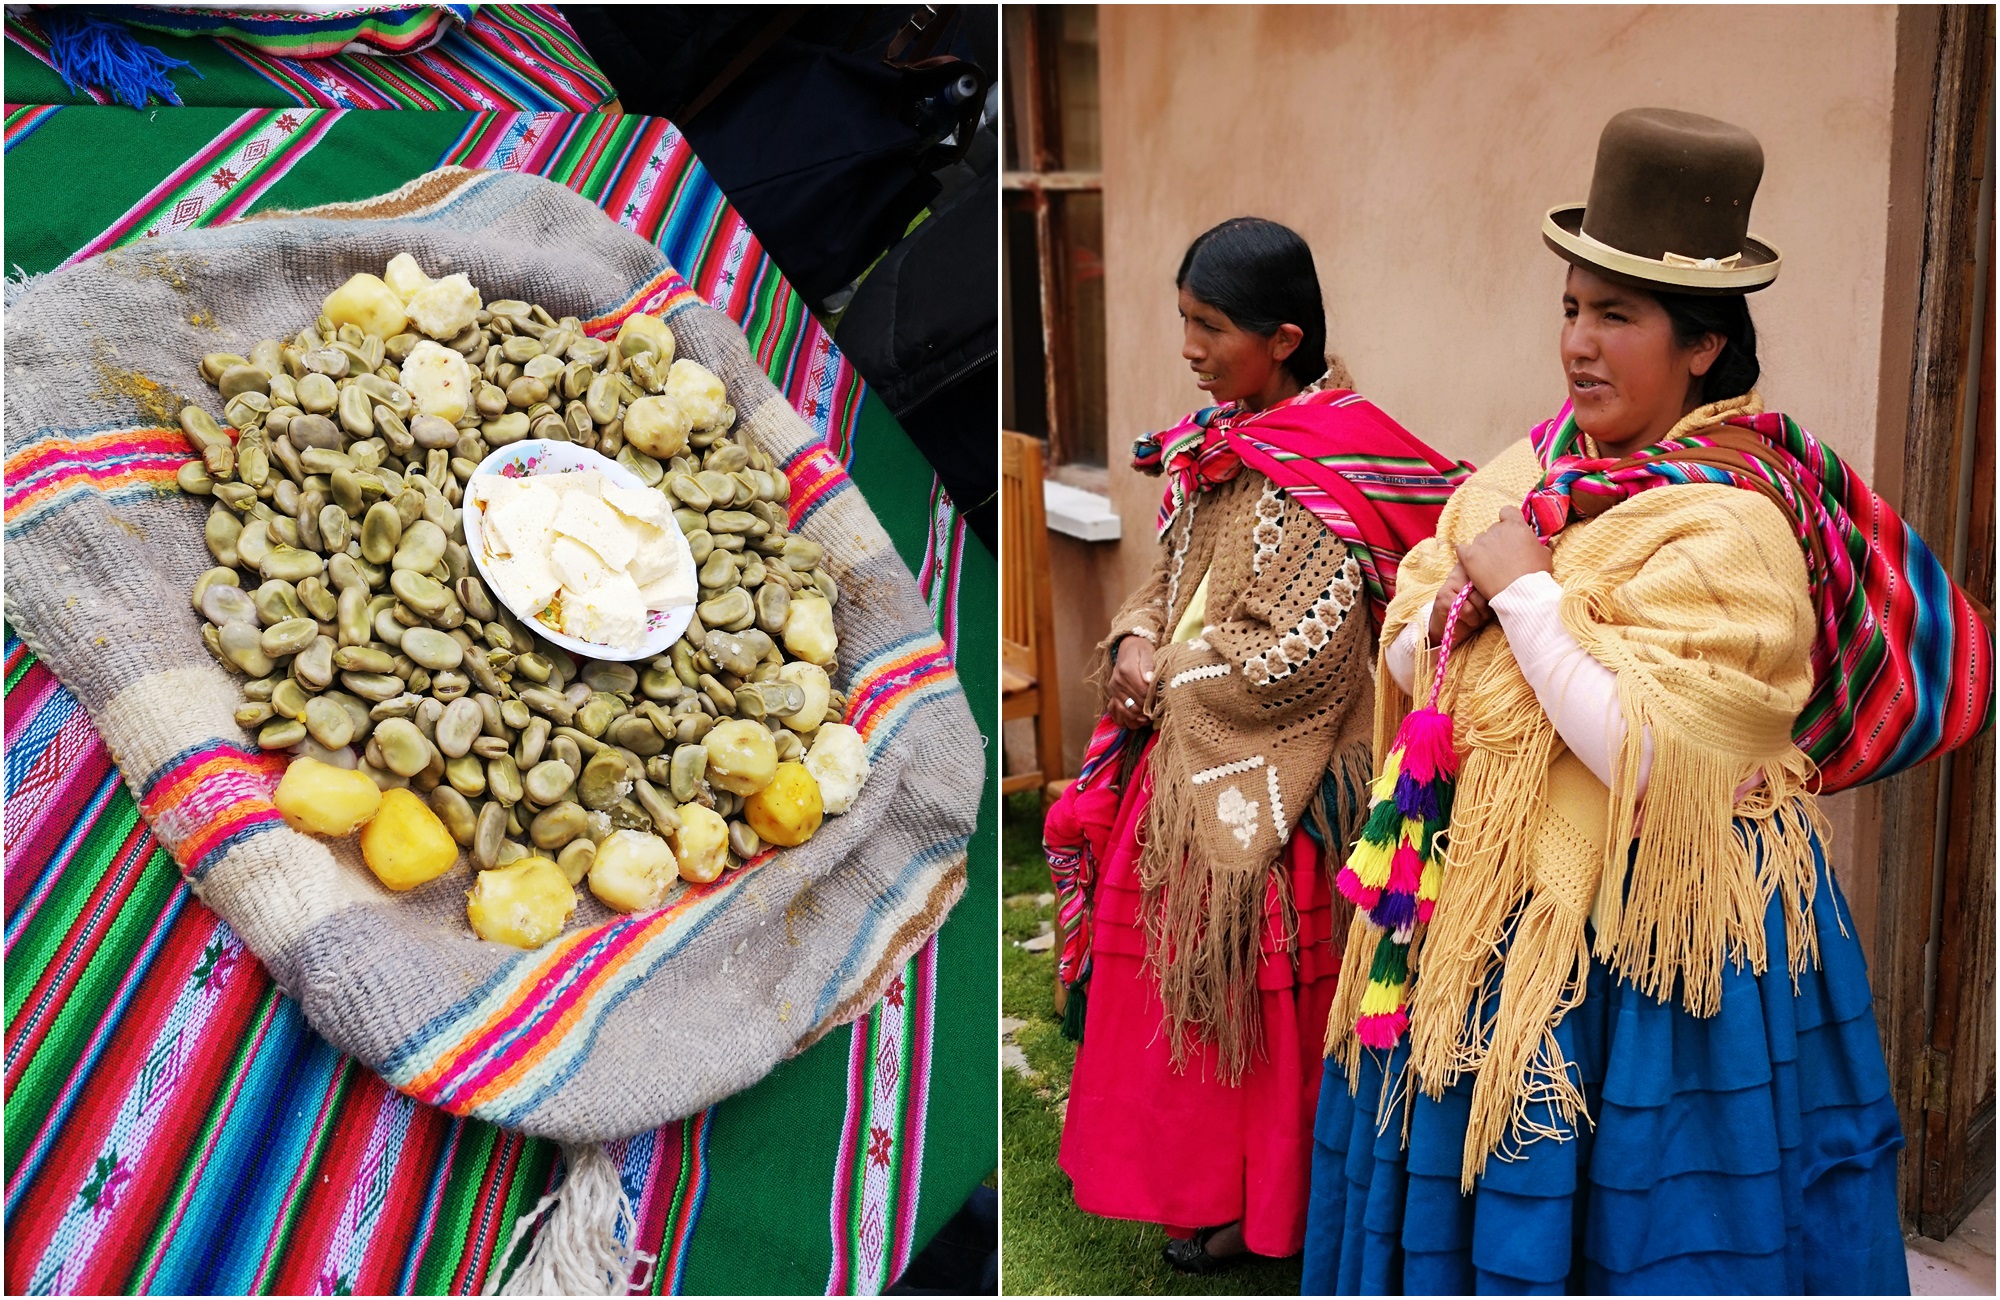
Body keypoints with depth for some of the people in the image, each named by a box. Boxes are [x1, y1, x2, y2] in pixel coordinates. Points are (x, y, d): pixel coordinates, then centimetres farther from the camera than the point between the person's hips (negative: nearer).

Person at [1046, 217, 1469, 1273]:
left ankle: (1249, 1200, 27)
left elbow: (1299, 657, -24)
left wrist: (1169, 676, -13)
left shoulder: (1325, 471, -19)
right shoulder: (1222, 443, 6)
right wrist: (1137, 640, -5)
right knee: (1175, 959, 17)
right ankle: (1189, 1161, 37)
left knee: (1249, 980, 6)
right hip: (1185, 756, 8)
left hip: (1264, 774, -8)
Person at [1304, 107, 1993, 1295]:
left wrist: (1524, 588, -20)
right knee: (1465, 1164, 20)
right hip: (1506, 899, 7)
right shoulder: (1536, 469, 4)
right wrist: (1464, 592, -15)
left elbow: (1642, 758, -27)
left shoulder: (1730, 527, -19)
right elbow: (1406, 657, 6)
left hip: (1652, 921, -7)